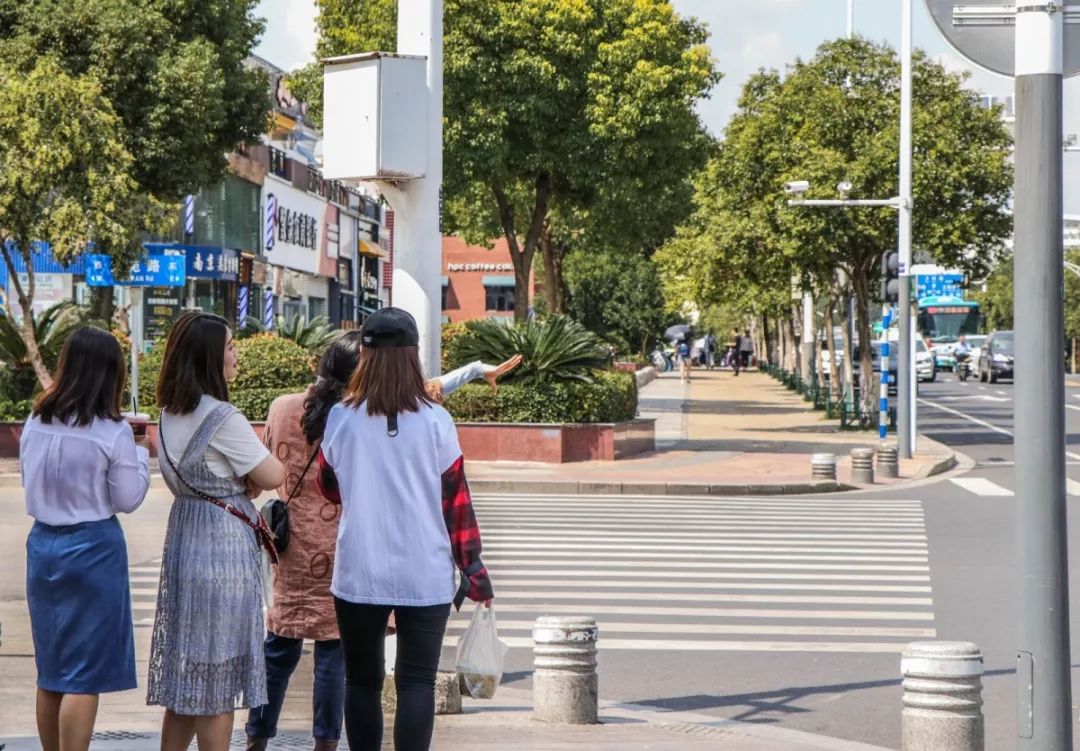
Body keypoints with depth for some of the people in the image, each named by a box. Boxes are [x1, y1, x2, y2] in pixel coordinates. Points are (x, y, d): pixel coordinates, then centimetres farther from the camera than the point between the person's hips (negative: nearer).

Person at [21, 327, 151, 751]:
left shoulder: (36, 423, 3)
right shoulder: (112, 432, -14)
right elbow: (128, 500, -7)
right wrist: (140, 454, 5)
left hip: (43, 541, 6)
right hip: (93, 548, -6)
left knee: (50, 670, 15)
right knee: (84, 677, -1)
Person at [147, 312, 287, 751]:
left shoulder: (170, 414, 9)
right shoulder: (221, 417, -17)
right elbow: (273, 476, -13)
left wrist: (241, 484, 1)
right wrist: (248, 484, 7)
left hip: (183, 536, 8)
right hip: (223, 546, -8)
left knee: (186, 673, 13)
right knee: (217, 681, 0)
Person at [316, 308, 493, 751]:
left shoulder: (342, 418, -4)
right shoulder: (434, 420, -5)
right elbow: (456, 498, -2)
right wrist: (473, 568, 5)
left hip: (359, 575, 1)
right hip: (425, 577, -1)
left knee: (362, 682, 12)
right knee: (417, 684, 2)